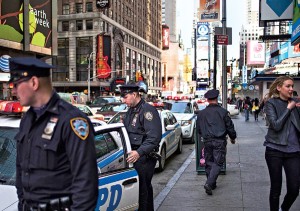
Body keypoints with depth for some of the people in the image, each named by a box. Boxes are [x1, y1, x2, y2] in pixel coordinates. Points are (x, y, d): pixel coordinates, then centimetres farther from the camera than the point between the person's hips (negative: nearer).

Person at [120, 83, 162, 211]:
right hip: (134, 154, 9)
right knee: (145, 187, 18)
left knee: (142, 188, -7)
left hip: (144, 157, -9)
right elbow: (126, 131, 25)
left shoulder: (148, 110, -14)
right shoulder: (131, 111, 16)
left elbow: (154, 137, -23)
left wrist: (139, 152, -31)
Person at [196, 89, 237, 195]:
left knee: (209, 162, 15)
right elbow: (230, 126, -1)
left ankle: (212, 183, 22)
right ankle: (209, 183, -16)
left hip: (207, 141, 4)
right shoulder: (223, 112, -6)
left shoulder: (201, 113, 4)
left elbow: (198, 129, 13)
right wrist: (233, 137, 16)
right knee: (218, 163, -2)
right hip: (219, 141, -3)